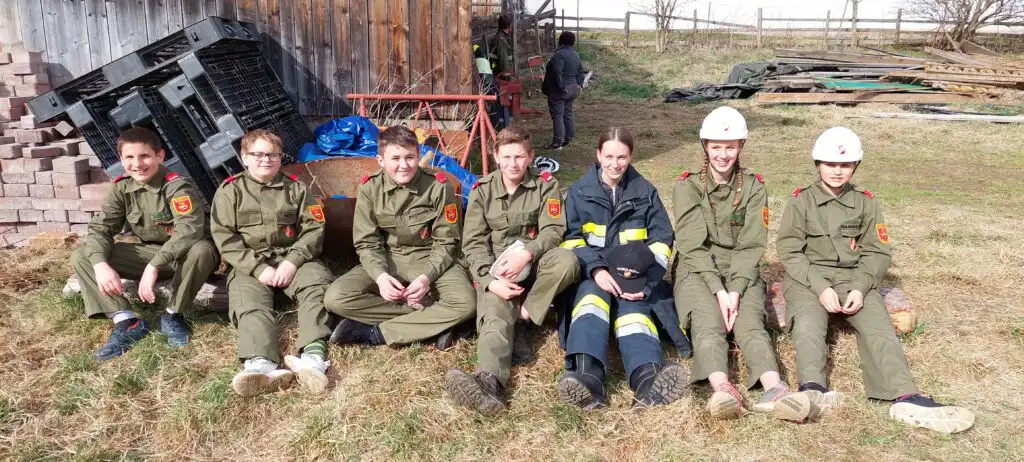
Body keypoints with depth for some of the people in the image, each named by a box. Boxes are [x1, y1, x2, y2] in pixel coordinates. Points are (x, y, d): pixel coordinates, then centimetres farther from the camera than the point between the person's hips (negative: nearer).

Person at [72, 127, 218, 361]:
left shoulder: (177, 186, -22)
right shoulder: (122, 188, -3)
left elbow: (189, 230, -36)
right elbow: (99, 228, -6)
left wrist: (154, 267, -44)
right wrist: (100, 264, -27)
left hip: (183, 254, -5)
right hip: (149, 253, 5)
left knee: (201, 250, -41)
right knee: (82, 257, -8)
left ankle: (173, 315, -15)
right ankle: (127, 321, -16)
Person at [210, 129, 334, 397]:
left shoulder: (296, 188, 12)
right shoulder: (230, 191, 8)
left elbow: (313, 229, 5)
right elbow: (225, 239, -1)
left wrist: (292, 261, -13)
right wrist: (258, 268, -15)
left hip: (292, 258, 1)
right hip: (249, 264, -1)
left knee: (317, 283, -29)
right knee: (250, 303, -29)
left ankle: (314, 353, -48)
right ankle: (260, 364, -55)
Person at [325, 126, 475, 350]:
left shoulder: (439, 186, -11)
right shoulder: (370, 188, -6)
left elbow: (445, 243, -7)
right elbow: (367, 242, -5)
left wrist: (427, 277, -25)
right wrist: (380, 275, -25)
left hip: (430, 261, -2)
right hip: (385, 261, 2)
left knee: (465, 303, -31)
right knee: (335, 297, -23)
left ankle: (374, 333, -24)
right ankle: (433, 322, -22)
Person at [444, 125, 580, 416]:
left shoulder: (545, 184, 2)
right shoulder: (482, 190, 4)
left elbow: (553, 230, -8)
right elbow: (473, 243, -3)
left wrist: (526, 253, -29)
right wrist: (490, 280, -21)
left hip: (534, 263, 1)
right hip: (494, 269, 0)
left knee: (567, 260, -33)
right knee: (495, 317, -31)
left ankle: (526, 311, -16)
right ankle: (489, 380, -57)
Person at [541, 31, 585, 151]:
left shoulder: (559, 54, -18)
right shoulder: (576, 54, 11)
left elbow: (557, 73, -25)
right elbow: (580, 71, 17)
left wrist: (561, 87, -22)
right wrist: (579, 84, 18)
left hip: (559, 91, -9)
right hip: (573, 89, 9)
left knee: (557, 115, -6)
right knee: (568, 114, 16)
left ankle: (558, 142, -7)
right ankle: (568, 139, 22)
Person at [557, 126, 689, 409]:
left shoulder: (645, 192, 13)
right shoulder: (580, 191, 11)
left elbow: (661, 240, 7)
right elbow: (571, 239, 2)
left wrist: (646, 281, -10)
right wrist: (596, 270, -18)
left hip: (634, 278, 1)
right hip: (590, 275, -1)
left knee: (632, 306, -33)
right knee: (592, 296, -35)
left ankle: (648, 378, -62)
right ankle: (587, 376, -60)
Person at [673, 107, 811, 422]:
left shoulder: (753, 187, 8)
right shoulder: (687, 187, 3)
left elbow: (751, 246, -1)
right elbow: (693, 245, -7)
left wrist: (735, 291, -16)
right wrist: (719, 291, -19)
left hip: (741, 272, 2)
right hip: (697, 271, -1)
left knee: (750, 322, -27)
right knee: (708, 324, -30)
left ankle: (773, 390, -51)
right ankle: (721, 389, -55)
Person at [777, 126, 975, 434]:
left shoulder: (866, 202, 11)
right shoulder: (801, 201, 4)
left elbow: (877, 253, 7)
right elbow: (789, 252, -2)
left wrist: (860, 288, -12)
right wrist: (820, 287, -15)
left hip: (854, 278, 2)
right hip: (808, 278, -2)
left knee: (879, 327, -25)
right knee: (808, 324, -32)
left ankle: (905, 398, -42)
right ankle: (813, 388, -55)